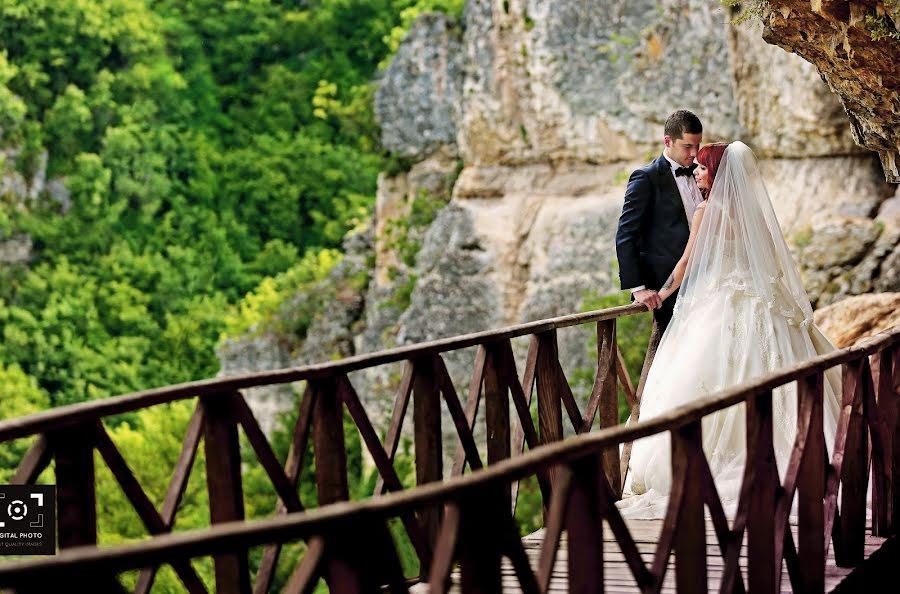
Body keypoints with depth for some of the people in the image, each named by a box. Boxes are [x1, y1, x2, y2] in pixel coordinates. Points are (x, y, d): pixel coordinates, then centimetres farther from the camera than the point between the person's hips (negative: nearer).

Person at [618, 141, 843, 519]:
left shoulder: (707, 211, -8)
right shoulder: (753, 210, 9)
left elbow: (686, 262, -3)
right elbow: (773, 262, 15)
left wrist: (665, 292, 12)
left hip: (719, 306, -6)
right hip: (761, 306, 6)